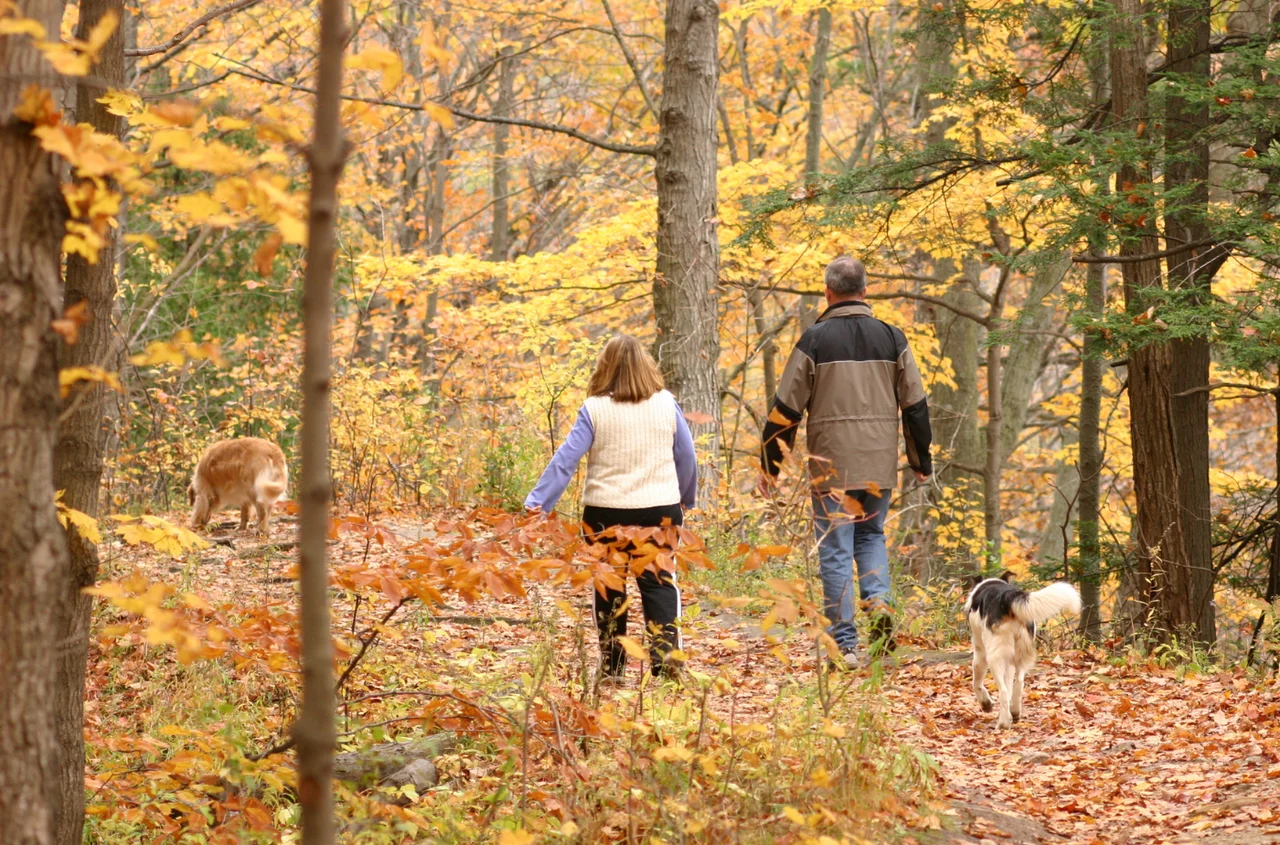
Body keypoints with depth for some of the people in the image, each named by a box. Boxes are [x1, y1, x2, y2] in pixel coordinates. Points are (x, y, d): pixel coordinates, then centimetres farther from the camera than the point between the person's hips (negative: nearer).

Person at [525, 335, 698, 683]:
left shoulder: (595, 409, -7)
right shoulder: (665, 404, -1)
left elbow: (565, 460, -10)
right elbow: (687, 457, 7)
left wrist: (535, 504, -9)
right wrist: (687, 499, 23)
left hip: (606, 512, -1)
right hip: (659, 510, 1)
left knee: (609, 587, 11)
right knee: (659, 582, 8)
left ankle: (612, 665, 14)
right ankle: (665, 653, -10)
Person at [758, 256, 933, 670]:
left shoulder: (815, 340, -4)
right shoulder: (891, 338, 5)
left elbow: (786, 408, -3)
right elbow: (915, 405, 9)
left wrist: (769, 465, 5)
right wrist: (922, 460, 19)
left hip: (832, 465, -3)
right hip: (879, 465, 3)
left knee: (835, 551, 2)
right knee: (871, 534, 23)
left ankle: (845, 646, -1)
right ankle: (878, 599, -3)